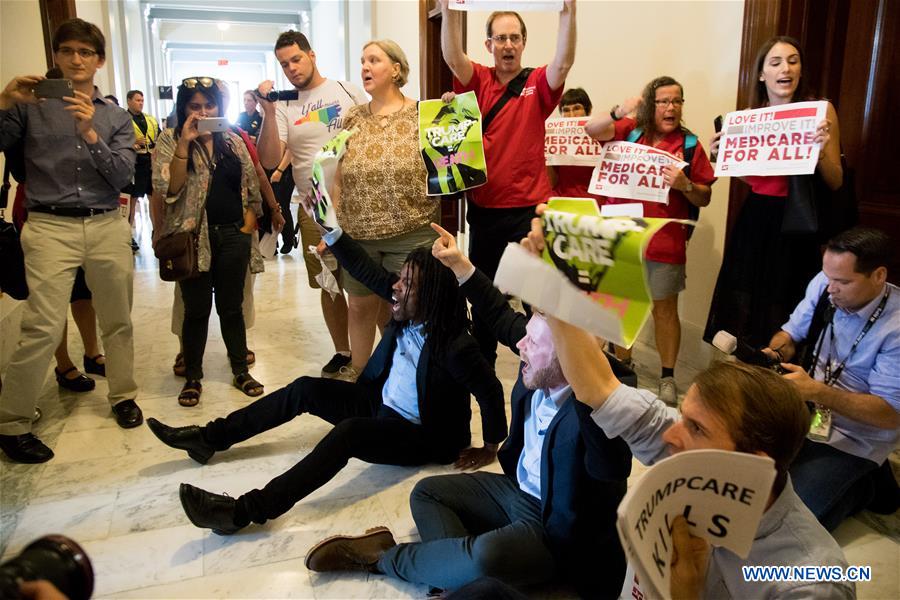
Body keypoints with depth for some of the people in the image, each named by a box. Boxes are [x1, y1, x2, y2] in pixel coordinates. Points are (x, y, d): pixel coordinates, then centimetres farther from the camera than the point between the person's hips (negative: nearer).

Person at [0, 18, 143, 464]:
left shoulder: (116, 117, 11)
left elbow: (123, 176, -1)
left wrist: (91, 134, -14)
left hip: (107, 227, 3)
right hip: (50, 227, -2)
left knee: (118, 320, 9)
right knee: (43, 329, -10)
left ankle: (123, 395, 27)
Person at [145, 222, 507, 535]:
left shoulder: (454, 346, -28)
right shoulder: (407, 312, -8)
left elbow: (491, 391, -22)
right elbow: (364, 269, -6)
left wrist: (490, 448, -10)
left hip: (421, 436, -8)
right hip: (382, 405, 9)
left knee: (347, 433, -35)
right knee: (305, 389, 2)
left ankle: (247, 510, -38)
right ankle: (209, 439, 8)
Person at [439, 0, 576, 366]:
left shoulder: (537, 85, 1)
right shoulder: (478, 81, 5)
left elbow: (563, 63, -19)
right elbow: (452, 57, -14)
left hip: (529, 209, -2)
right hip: (483, 210, 2)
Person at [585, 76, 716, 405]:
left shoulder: (689, 144, 2)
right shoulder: (630, 131, 6)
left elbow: (704, 198, 4)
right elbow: (592, 129, -9)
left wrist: (685, 185, -16)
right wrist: (620, 111, -24)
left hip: (664, 242, -1)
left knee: (665, 309, 5)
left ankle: (668, 376, 17)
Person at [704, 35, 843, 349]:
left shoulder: (819, 109, -5)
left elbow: (836, 182, -4)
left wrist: (822, 150, -21)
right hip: (754, 221, 4)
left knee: (782, 315, 4)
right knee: (744, 308, 11)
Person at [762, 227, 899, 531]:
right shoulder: (824, 284, -8)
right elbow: (791, 334, 7)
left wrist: (816, 391, -31)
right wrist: (775, 353, -17)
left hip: (851, 439, -5)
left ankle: (859, 487, 10)